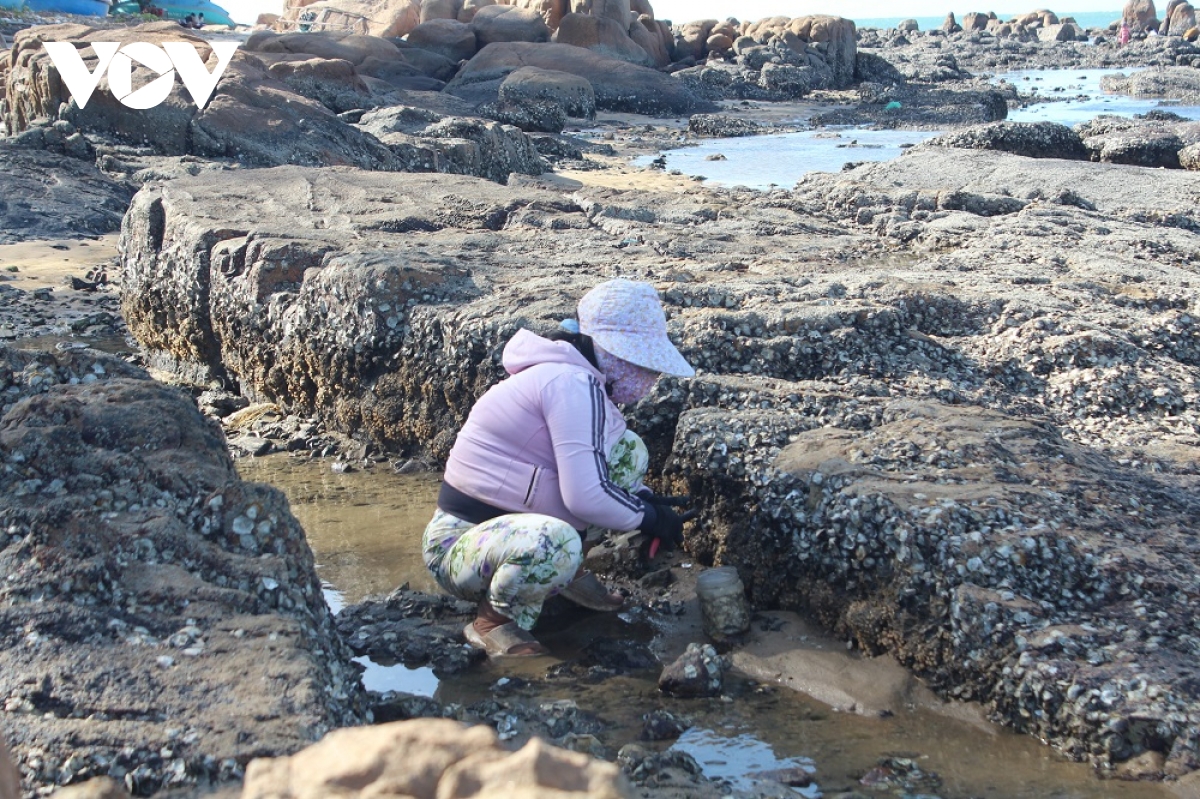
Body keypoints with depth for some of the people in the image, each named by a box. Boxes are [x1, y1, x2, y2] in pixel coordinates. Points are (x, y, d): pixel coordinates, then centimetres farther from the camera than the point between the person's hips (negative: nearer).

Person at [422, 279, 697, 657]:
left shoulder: (558, 373, 9)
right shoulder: (575, 385, -21)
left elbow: (583, 474, 19)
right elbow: (586, 496, -26)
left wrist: (647, 500, 4)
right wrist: (649, 517, -9)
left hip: (509, 522, 10)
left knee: (629, 450, 6)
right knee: (555, 542, -43)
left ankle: (567, 572, 13)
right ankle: (495, 622, -13)